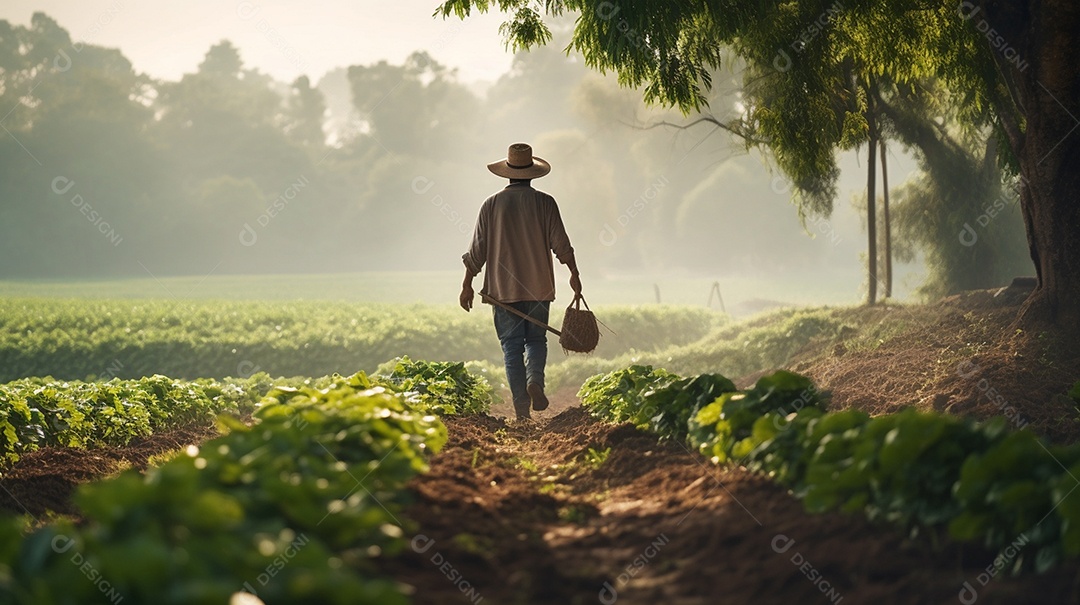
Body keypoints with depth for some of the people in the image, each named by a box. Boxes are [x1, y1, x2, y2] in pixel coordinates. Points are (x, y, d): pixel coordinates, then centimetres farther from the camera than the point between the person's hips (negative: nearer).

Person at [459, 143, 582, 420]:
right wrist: (574, 274, 11)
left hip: (502, 287, 0)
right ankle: (535, 380, -13)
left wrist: (467, 284, 8)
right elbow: (561, 244, -1)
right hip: (538, 285, 0)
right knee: (536, 339, 14)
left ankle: (521, 404, -3)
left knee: (511, 345, 4)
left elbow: (477, 249, 1)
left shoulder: (492, 204, 0)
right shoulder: (544, 202, -3)